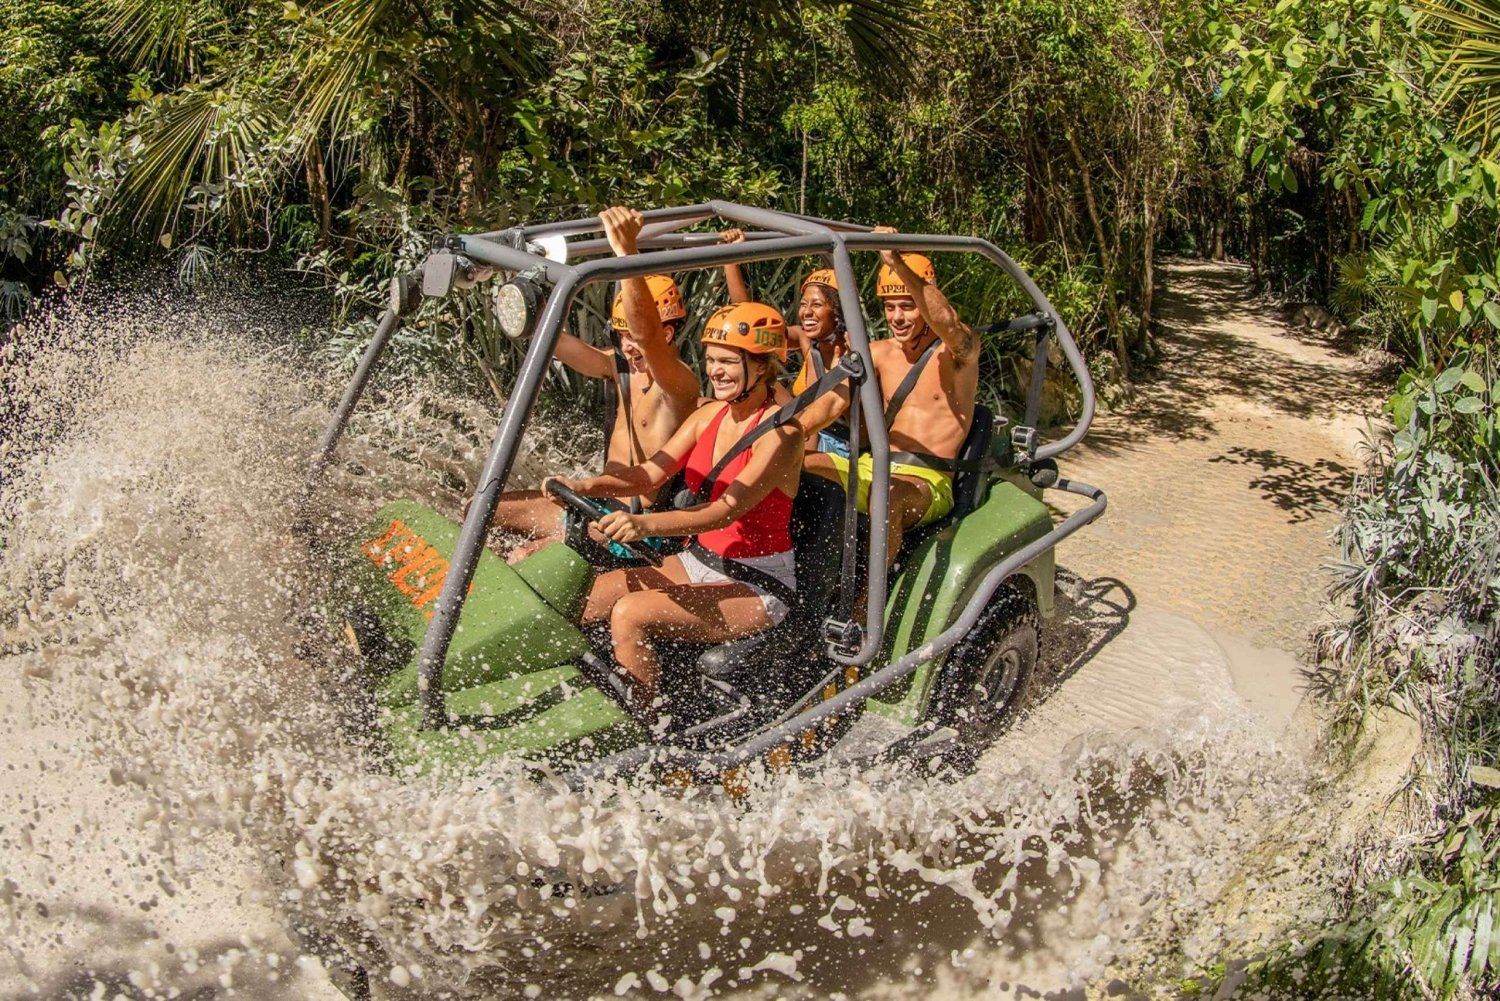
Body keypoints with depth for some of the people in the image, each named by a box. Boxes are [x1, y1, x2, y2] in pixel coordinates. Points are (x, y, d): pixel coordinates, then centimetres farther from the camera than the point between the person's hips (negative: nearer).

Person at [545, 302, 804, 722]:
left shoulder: (782, 431, -17)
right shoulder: (711, 414, 6)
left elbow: (728, 509, -29)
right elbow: (650, 473, 2)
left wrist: (645, 524, -44)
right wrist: (586, 486, -17)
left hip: (757, 586, -7)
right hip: (700, 561, 8)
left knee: (629, 613, -26)